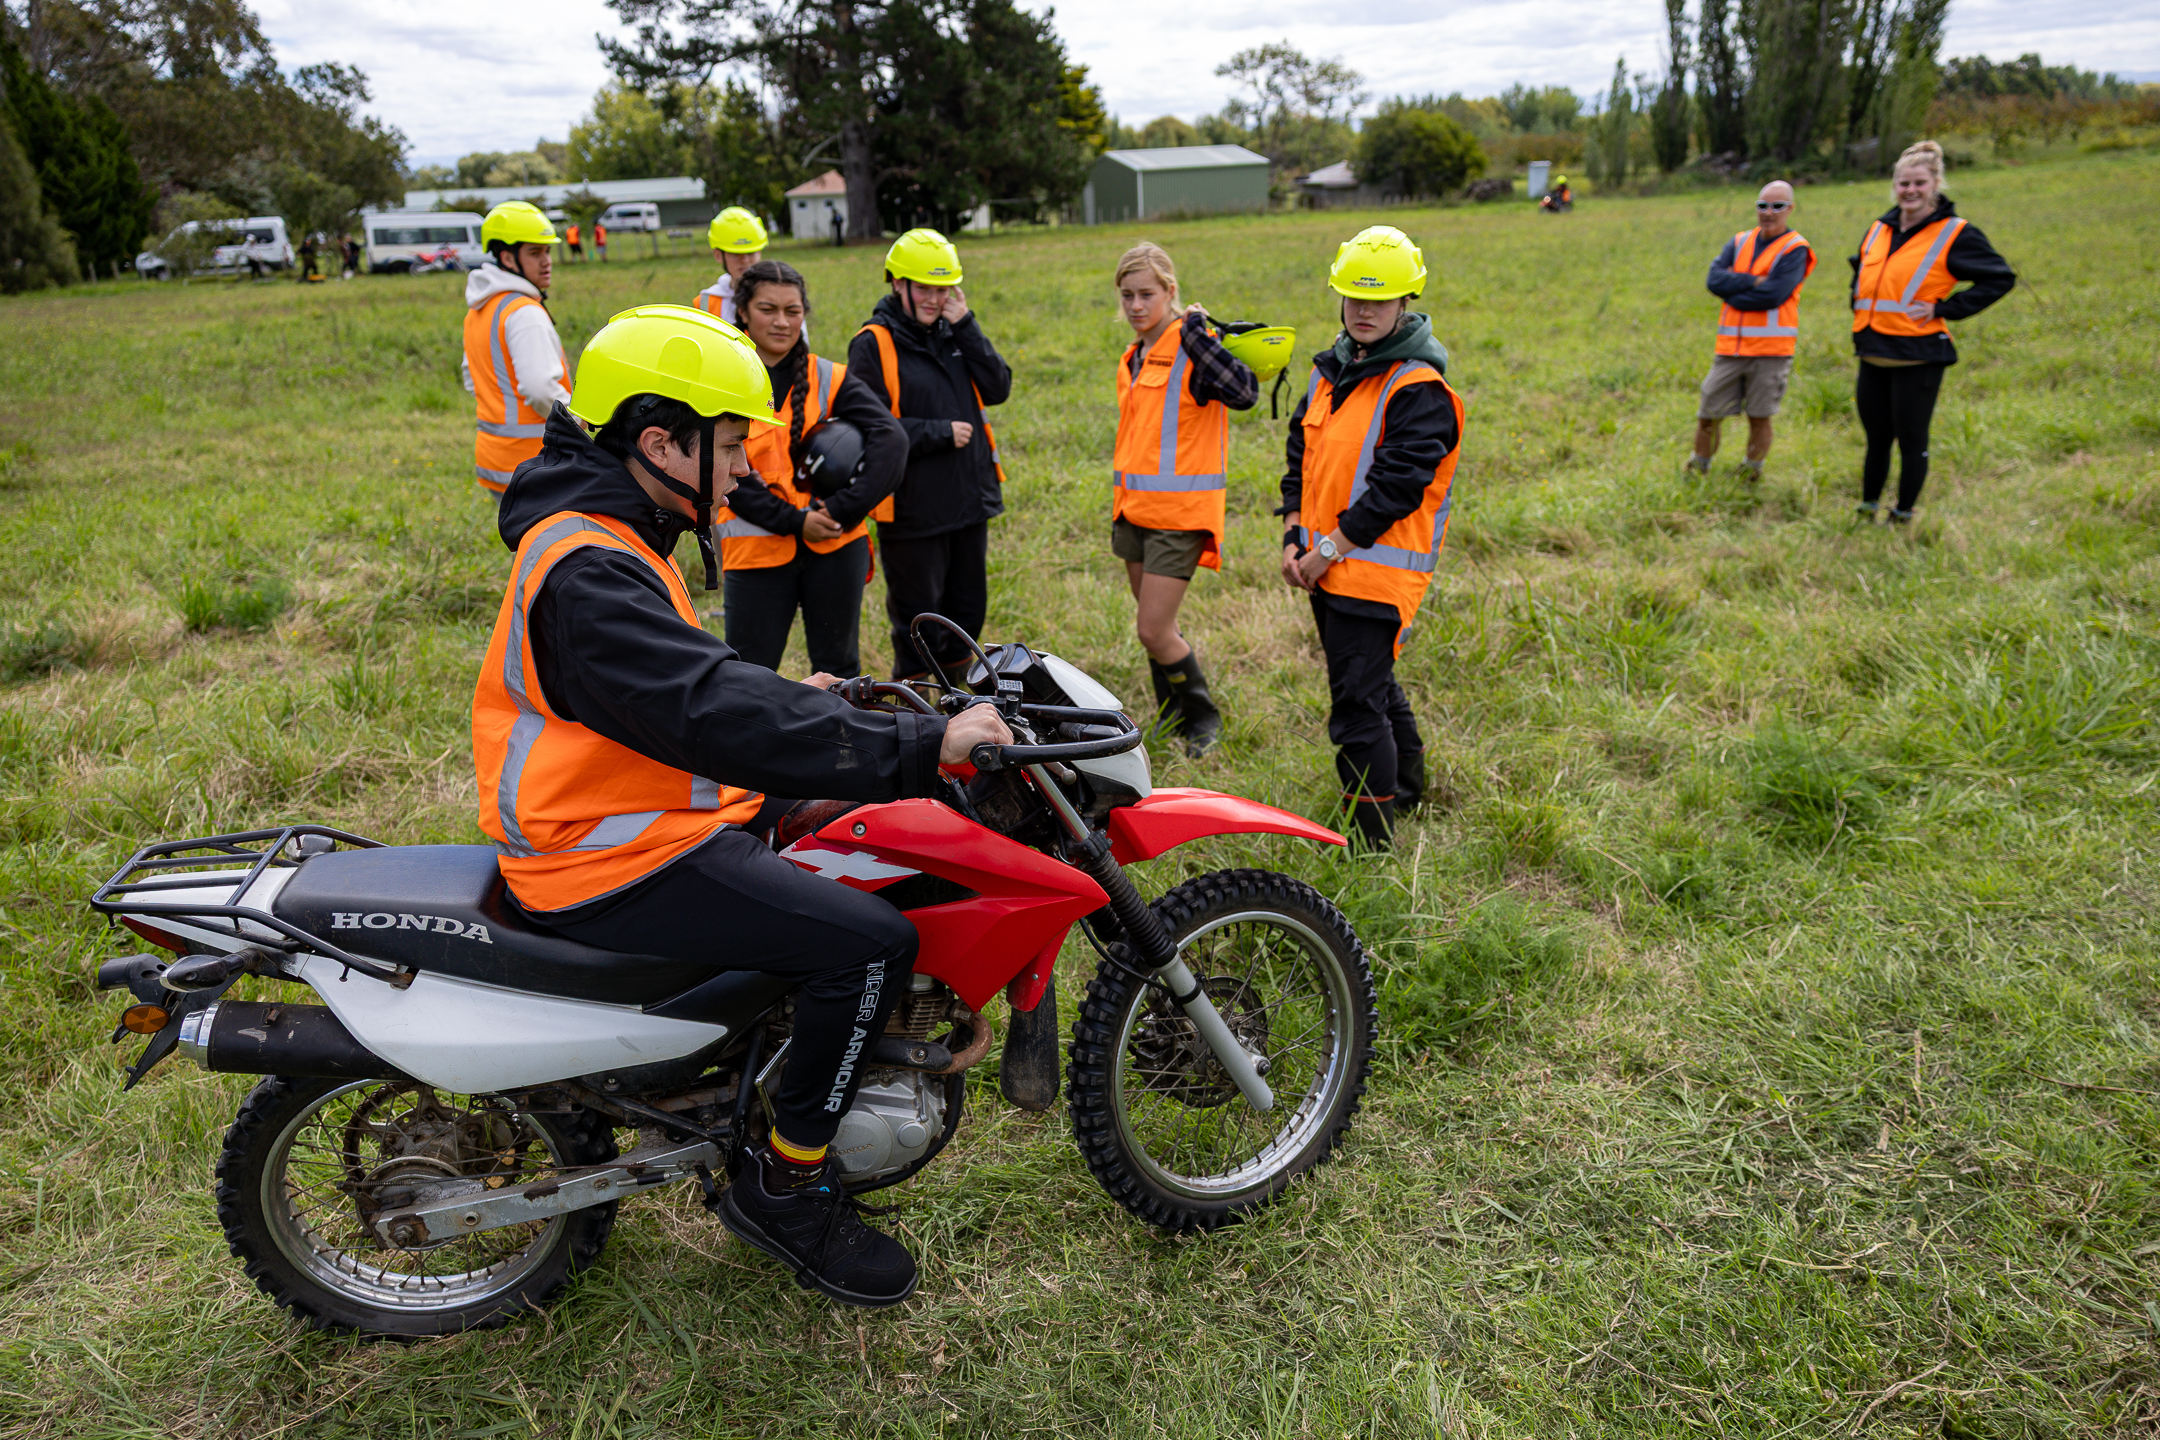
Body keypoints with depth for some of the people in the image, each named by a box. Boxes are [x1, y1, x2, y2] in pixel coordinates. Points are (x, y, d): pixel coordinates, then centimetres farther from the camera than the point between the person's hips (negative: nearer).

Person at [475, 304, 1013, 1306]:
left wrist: (783, 697, 17)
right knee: (871, 942, -20)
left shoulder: (607, 538, 11)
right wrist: (923, 744, -34)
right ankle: (783, 1187, -1)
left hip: (652, 819, 11)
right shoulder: (589, 574, -24)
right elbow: (713, 718, -35)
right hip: (615, 867, -11)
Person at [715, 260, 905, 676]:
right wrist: (793, 521, -17)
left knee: (839, 667, 15)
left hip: (836, 547, 2)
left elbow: (891, 439, -9)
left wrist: (843, 509, -18)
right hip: (757, 549, -2)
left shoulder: (830, 378, 4)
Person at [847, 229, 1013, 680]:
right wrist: (941, 433, -15)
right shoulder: (872, 344, -9)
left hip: (970, 501, 6)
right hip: (913, 511, -6)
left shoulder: (955, 332, 9)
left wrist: (966, 326, -10)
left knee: (968, 613, 18)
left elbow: (997, 389, -3)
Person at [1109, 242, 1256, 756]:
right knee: (1156, 627, 15)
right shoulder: (1133, 360, 13)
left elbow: (1243, 393, -31)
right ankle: (1170, 719, 32)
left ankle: (1203, 719, 15)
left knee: (1154, 632, -7)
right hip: (1135, 509, 8)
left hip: (1180, 512, -8)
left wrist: (1195, 330, -26)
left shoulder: (1191, 350, -12)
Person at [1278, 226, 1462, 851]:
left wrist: (1330, 548, -17)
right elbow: (1301, 451, 15)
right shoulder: (1333, 368, 12)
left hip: (1379, 566, -9)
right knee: (1372, 680, 23)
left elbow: (1396, 484, -20)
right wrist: (1294, 535, 4)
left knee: (1357, 701, -10)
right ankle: (1407, 783, 43)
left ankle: (1372, 836, 0)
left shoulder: (1419, 389, -14)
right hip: (1329, 564, 9)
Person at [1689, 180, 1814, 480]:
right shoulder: (1739, 243, 12)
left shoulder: (1795, 249, -3)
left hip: (1770, 350, -4)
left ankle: (1752, 473, 18)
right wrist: (1755, 281, -13)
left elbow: (1774, 295, -17)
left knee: (1759, 417, 3)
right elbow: (1714, 279, -5)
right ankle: (1698, 468, 22)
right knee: (1708, 413, 6)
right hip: (1731, 347, 4)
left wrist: (1733, 293, -7)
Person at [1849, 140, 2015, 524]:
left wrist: (1944, 308, -10)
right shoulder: (1879, 230, 12)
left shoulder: (1956, 234, -4)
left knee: (1911, 441, 2)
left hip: (1917, 356, -5)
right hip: (1873, 355, 5)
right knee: (1876, 439, 14)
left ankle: (1903, 517, 14)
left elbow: (2001, 277, -3)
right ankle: (1867, 510, 26)